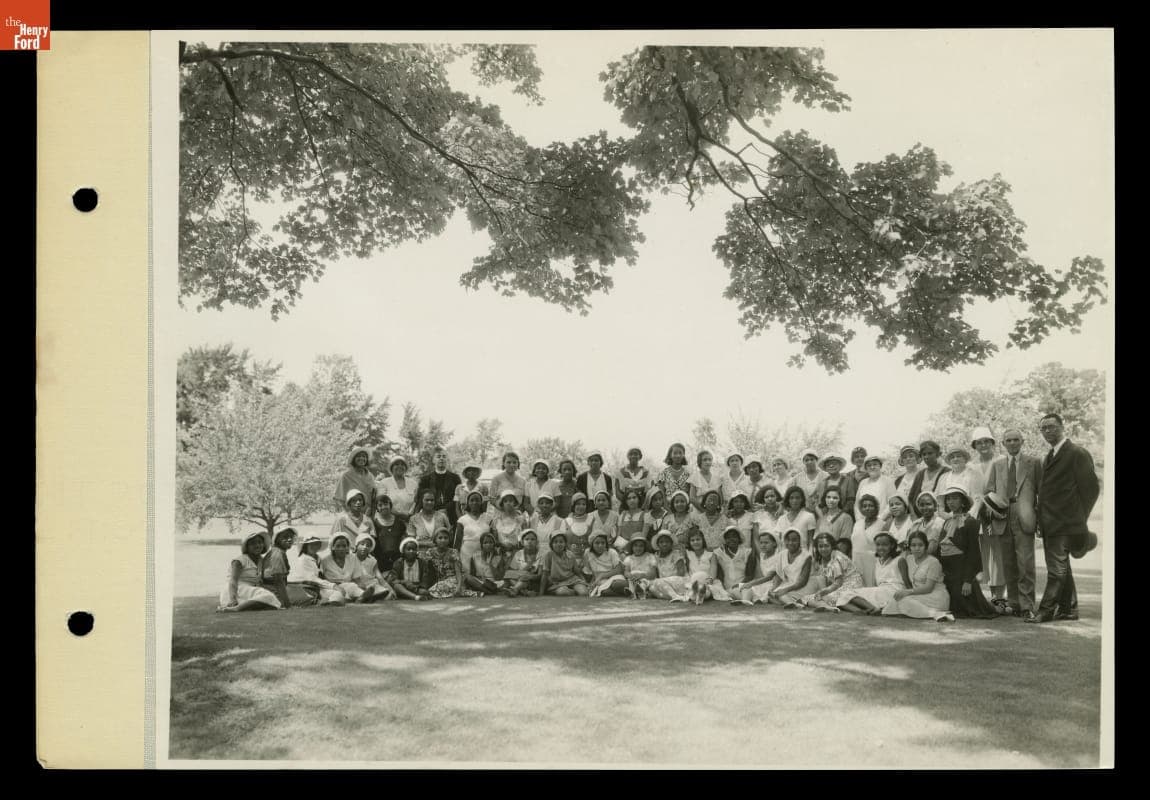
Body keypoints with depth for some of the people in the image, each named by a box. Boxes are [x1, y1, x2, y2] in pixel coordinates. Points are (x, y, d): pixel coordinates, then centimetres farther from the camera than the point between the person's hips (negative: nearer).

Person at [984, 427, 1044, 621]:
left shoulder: (1034, 463, 9)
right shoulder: (997, 465, 18)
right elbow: (989, 491, 17)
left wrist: (1040, 518, -2)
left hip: (1024, 518, -3)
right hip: (1004, 518, 3)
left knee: (1025, 563, -11)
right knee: (1009, 565, 6)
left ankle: (1027, 606, -7)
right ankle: (1013, 604, 15)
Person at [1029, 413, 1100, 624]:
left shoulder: (1078, 454, -8)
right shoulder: (1048, 458, 18)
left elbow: (1091, 488, -9)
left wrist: (1079, 519, -7)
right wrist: (1041, 519, 11)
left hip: (1064, 525, -9)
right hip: (1049, 525, 9)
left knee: (1057, 569, -7)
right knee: (1061, 569, 14)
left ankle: (1046, 610, -6)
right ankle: (1068, 609, 21)